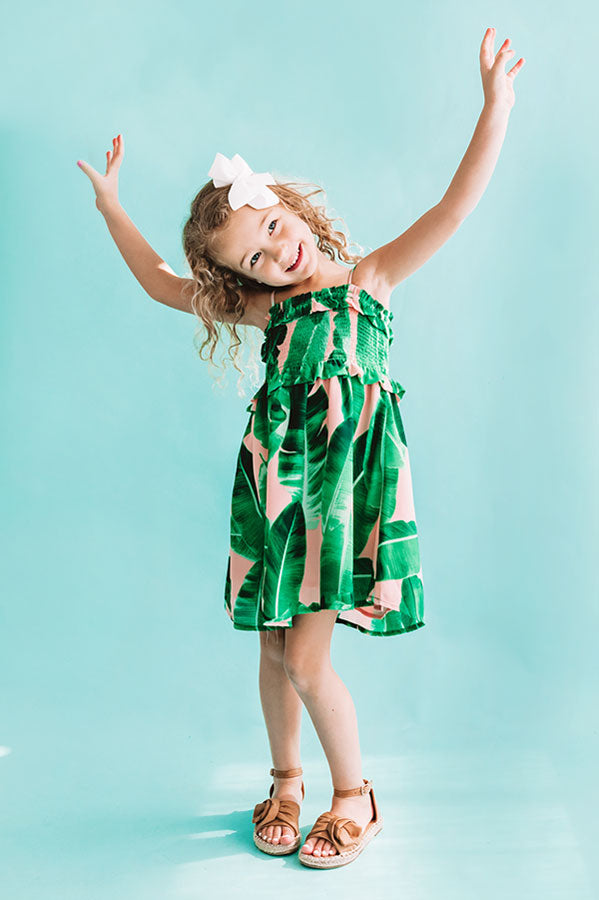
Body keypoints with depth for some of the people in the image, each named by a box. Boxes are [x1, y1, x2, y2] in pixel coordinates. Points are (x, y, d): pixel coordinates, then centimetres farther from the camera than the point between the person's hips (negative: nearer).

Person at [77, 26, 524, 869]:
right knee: (276, 649, 12)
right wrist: (110, 204, 23)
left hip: (346, 479, -4)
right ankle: (286, 779, 37)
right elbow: (162, 284, 20)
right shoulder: (266, 307, 10)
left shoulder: (368, 279, 2)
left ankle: (355, 795, 20)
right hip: (276, 480, 4)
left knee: (306, 658, -5)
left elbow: (456, 204, -6)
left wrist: (497, 104, -13)